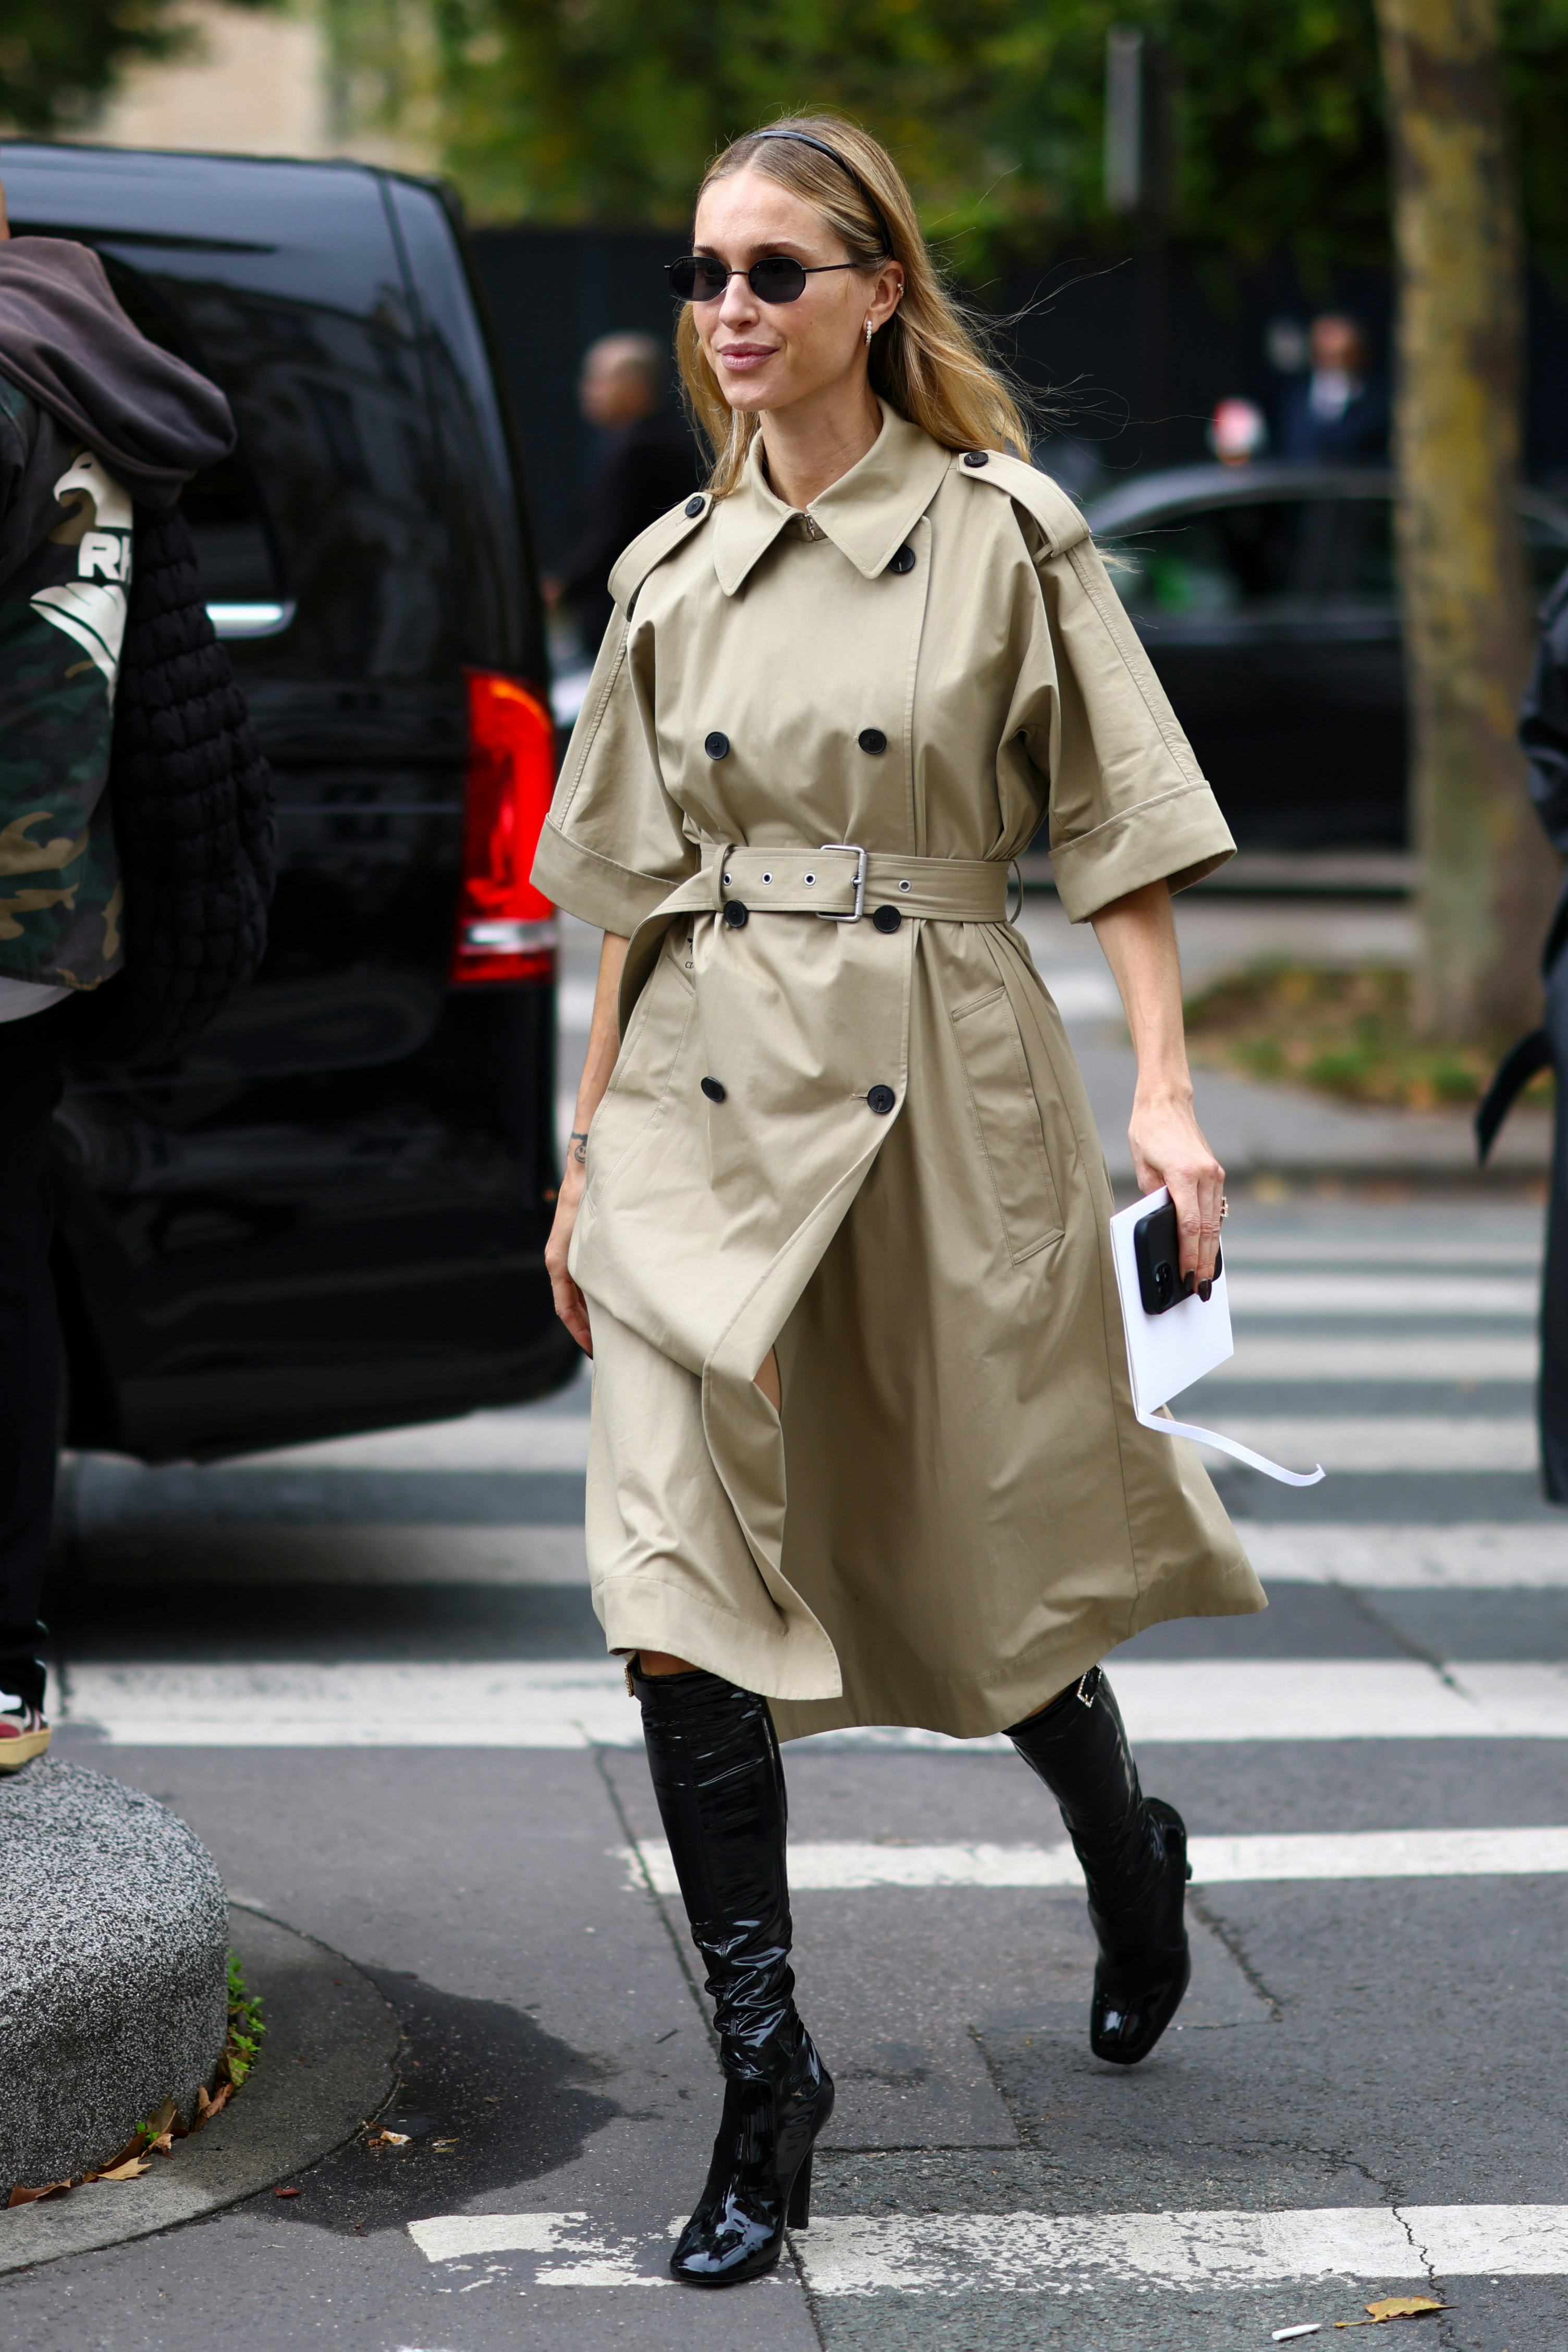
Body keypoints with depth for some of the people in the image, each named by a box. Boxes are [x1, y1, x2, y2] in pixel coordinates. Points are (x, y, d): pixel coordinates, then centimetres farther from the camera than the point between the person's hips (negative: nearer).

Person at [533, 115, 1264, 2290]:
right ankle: (765, 2084, 1)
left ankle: (1126, 1854, 43)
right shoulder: (673, 572, 9)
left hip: (941, 1089, -3)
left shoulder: (1006, 534, -3)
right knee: (680, 1583, -9)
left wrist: (1167, 1097, -10)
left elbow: (1123, 837, -2)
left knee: (976, 1557, 9)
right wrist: (588, 1152, 13)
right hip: (705, 1098, 3)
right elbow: (638, 888, 14)